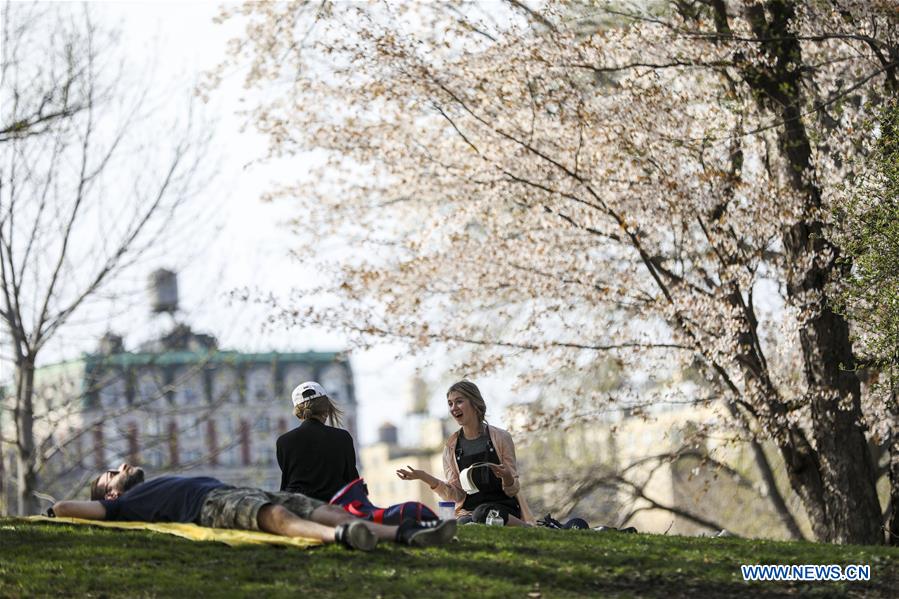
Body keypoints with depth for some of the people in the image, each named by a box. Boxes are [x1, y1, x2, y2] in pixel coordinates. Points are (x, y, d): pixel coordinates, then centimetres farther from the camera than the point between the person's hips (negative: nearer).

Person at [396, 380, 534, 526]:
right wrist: (425, 478, -10)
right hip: (468, 511, 2)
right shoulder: (451, 447, 11)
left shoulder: (500, 438, 3)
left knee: (482, 514, -38)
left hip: (503, 507, -2)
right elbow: (457, 495, 4)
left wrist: (507, 478, -21)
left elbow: (512, 491, 4)